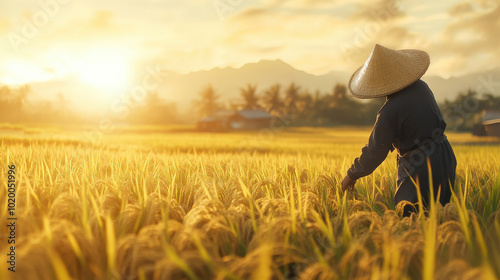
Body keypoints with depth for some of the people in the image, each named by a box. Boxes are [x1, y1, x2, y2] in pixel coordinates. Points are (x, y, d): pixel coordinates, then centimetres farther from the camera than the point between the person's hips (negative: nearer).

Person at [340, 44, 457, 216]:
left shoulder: (390, 112, -20)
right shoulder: (421, 87, 3)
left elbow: (375, 152, -12)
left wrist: (352, 175, 4)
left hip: (421, 169, -8)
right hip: (445, 158, 8)